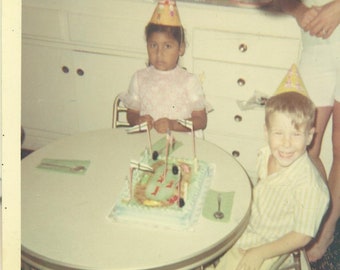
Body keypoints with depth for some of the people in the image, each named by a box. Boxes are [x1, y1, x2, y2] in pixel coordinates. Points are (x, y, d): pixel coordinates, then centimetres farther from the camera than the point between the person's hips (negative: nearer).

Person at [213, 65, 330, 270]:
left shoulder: (309, 185, -30)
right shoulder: (266, 155, -10)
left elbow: (302, 236, -21)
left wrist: (260, 253, -21)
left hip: (272, 249, -6)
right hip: (247, 230, 6)